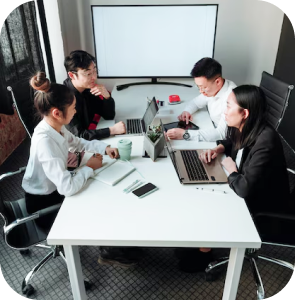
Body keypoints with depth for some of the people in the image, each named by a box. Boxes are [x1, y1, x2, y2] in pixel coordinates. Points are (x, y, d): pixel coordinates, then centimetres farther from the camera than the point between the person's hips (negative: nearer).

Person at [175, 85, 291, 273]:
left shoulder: (265, 143, -35)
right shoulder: (243, 128, -9)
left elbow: (245, 189, -37)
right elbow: (231, 141, 15)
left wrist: (231, 169, -19)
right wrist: (217, 149, -4)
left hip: (263, 209, -7)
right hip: (247, 193, 8)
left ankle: (204, 253, 22)